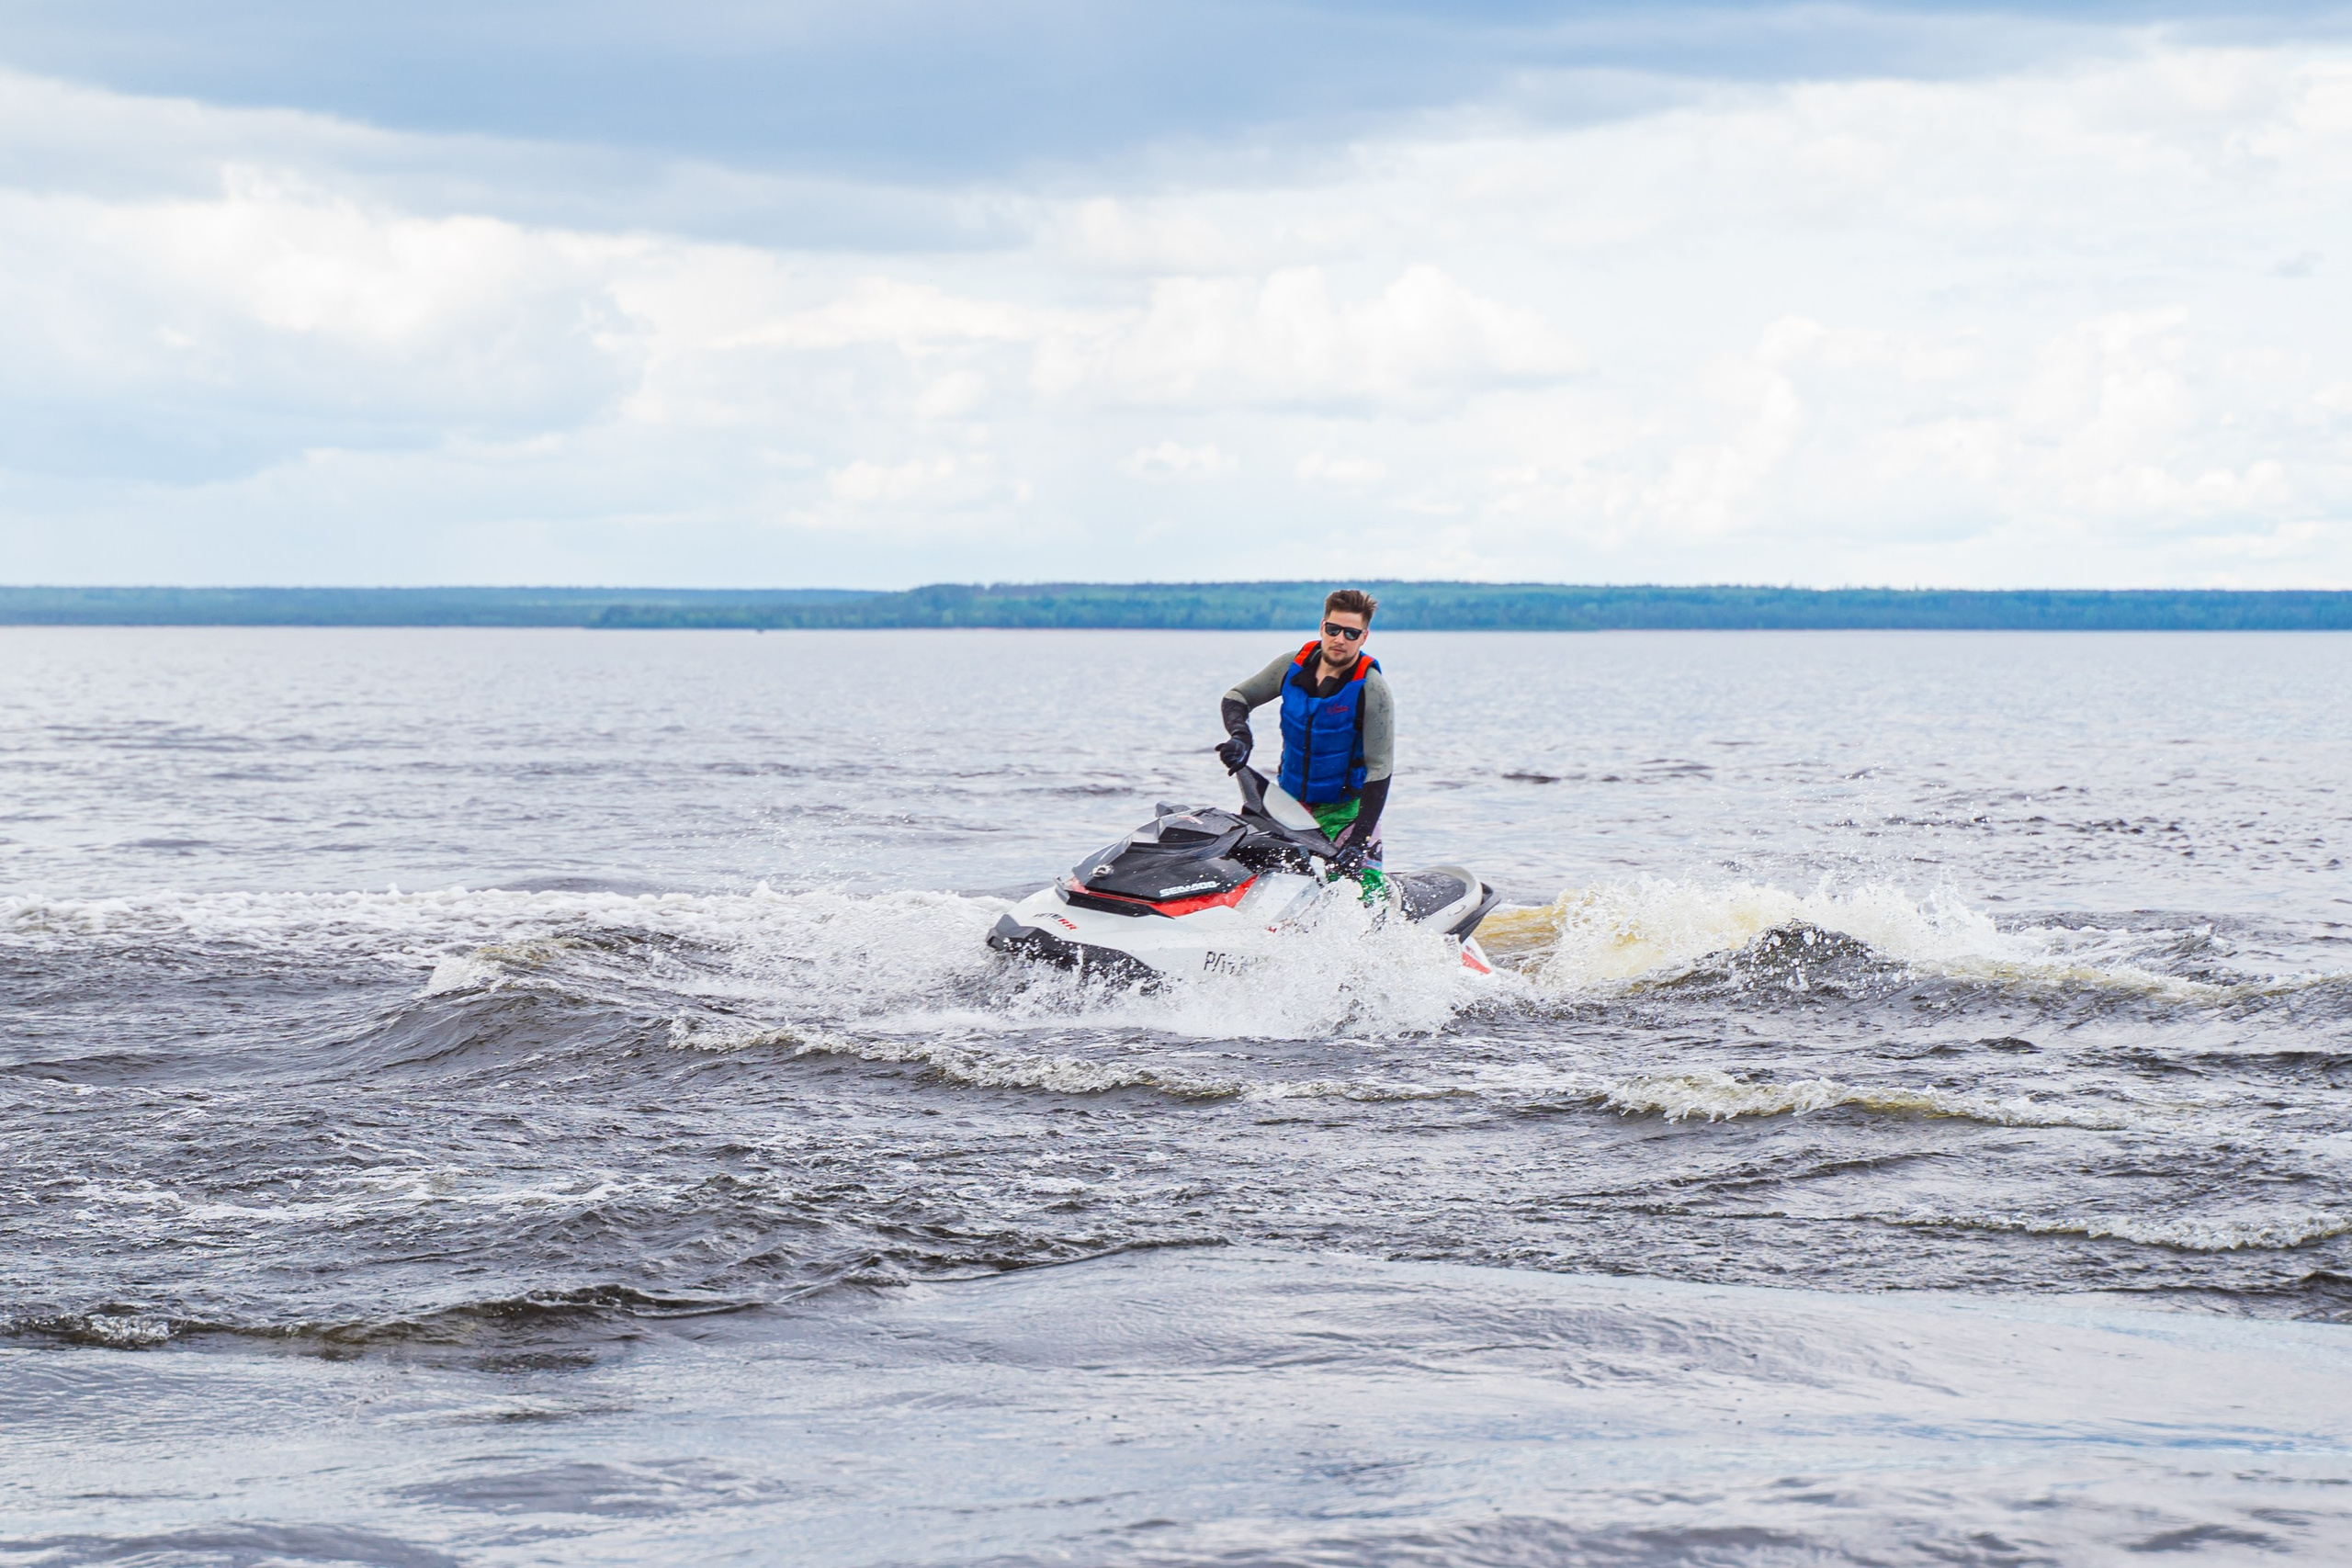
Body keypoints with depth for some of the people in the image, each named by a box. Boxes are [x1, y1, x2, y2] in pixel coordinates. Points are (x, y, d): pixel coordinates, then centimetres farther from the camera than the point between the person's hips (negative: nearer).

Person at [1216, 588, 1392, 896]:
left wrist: (1359, 840, -26)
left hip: (1346, 809, -4)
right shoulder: (1292, 666, -4)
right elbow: (1236, 698, 8)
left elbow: (1379, 769, -17)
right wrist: (1240, 735, -16)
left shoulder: (1371, 689, -16)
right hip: (1290, 801, 5)